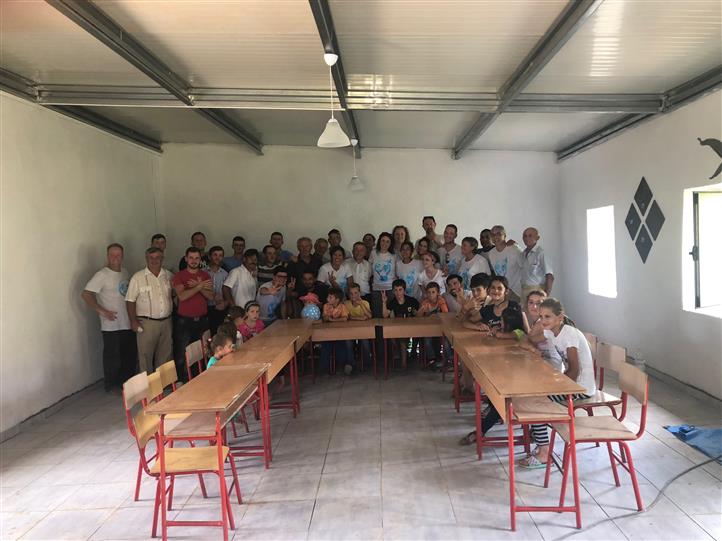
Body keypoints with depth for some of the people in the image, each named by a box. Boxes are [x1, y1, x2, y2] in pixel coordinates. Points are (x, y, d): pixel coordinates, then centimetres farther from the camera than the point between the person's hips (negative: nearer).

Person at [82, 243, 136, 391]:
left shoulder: (125, 273, 10)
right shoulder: (102, 275, -11)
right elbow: (85, 294, -15)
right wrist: (102, 311, -19)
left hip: (128, 324, 7)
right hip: (111, 327, -6)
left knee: (130, 356, 15)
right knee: (112, 358, 3)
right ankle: (111, 388, 18)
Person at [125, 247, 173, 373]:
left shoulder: (168, 276, 7)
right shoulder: (138, 277, -4)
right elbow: (130, 301, -4)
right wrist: (133, 321, -10)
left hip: (166, 322, 4)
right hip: (146, 323, -4)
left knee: (165, 355, 12)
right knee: (145, 356, 0)